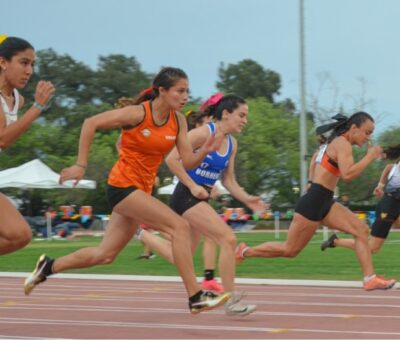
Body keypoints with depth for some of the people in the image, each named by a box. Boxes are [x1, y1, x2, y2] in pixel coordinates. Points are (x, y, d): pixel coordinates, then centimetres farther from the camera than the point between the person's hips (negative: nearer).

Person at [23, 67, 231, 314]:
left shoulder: (178, 120, 1)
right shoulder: (138, 113, -16)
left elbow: (188, 161, 0)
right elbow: (90, 123, -15)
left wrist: (207, 150, -21)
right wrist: (81, 165, -16)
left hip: (142, 190, 8)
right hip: (123, 185, -8)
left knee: (105, 255, 14)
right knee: (179, 226, -19)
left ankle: (48, 267, 31)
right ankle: (196, 298, -17)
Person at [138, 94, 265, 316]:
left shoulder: (232, 144, 10)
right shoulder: (204, 133, -14)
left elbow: (229, 181, 13)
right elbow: (172, 159, -18)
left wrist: (247, 199, -2)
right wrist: (193, 186, -19)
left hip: (201, 199, 9)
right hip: (187, 196, -9)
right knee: (228, 239, -18)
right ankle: (232, 301, -12)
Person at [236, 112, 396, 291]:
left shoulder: (336, 142, 17)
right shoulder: (343, 144, -13)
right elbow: (347, 174, -27)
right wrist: (369, 157, -19)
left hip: (324, 202, 10)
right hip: (314, 202, -10)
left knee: (361, 229, -2)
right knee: (290, 250, 1)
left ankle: (369, 279, -5)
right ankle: (245, 251, 18)